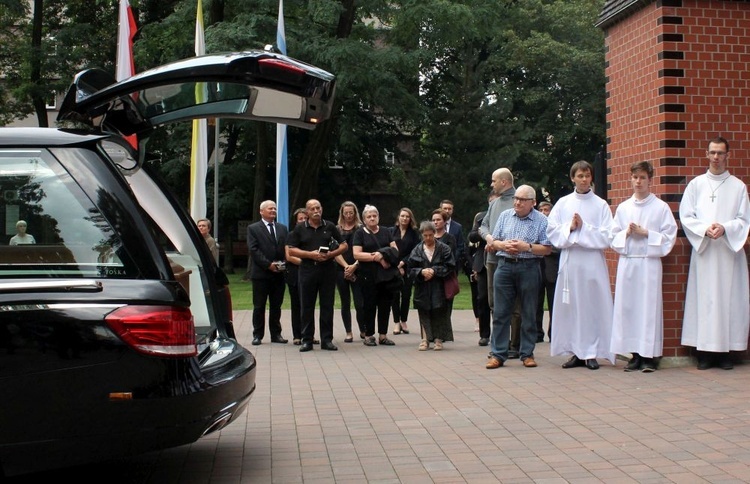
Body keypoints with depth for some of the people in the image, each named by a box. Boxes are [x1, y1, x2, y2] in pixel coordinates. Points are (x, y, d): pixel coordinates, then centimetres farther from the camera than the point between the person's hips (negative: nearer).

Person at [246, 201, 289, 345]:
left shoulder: (283, 228, 15)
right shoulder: (253, 229, 1)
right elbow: (253, 250, -8)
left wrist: (284, 263, -8)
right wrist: (268, 264, -16)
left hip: (279, 273, 4)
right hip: (261, 274, -4)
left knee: (276, 306, 9)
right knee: (259, 306, 2)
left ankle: (276, 334, 16)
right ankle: (257, 335, 8)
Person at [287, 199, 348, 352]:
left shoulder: (330, 227, 8)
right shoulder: (300, 229, 5)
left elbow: (344, 245, 10)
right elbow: (291, 250, 1)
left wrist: (331, 254, -9)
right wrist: (311, 254, -12)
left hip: (328, 269, 1)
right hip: (307, 270, -1)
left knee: (327, 305, 3)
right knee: (307, 306, 2)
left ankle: (327, 340, 9)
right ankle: (307, 340, 9)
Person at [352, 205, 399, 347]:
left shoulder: (386, 232, 14)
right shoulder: (360, 233, 3)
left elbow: (395, 250, 8)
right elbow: (357, 254, -8)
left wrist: (383, 256, -12)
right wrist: (377, 257, -14)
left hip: (386, 274, 3)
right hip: (368, 276, -3)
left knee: (385, 304, 4)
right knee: (369, 305, 1)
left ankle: (383, 335, 12)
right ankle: (368, 335, 10)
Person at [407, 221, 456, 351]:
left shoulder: (444, 249, -1)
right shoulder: (417, 250, 5)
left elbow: (450, 266, -5)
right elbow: (410, 268, 3)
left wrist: (434, 271, -14)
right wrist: (421, 271, -14)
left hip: (439, 288, -2)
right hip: (422, 288, 2)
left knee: (439, 313, 1)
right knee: (424, 314, 4)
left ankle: (438, 339, 10)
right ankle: (425, 339, 11)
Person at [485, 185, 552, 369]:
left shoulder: (541, 221, 1)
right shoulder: (504, 216, 11)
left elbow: (546, 249, -4)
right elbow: (494, 242, 12)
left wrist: (527, 247, -16)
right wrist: (504, 245, -9)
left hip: (529, 269, -2)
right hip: (505, 266, 2)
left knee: (529, 314, 5)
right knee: (500, 312, 2)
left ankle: (527, 354, 14)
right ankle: (498, 354, 7)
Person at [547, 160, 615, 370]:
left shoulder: (600, 205, 3)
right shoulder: (563, 203, 10)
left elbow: (606, 237, -4)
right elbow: (551, 231, 5)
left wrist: (583, 227, -9)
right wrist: (569, 228, -9)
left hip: (592, 261, -2)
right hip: (569, 261, 2)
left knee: (593, 305, -3)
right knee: (570, 306, 3)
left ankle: (591, 353, 4)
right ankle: (576, 352, 12)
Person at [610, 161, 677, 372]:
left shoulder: (661, 207, 3)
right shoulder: (623, 208, 14)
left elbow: (669, 236, -1)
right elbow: (614, 237, 14)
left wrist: (646, 233, -10)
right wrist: (627, 233, -5)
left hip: (649, 262, -3)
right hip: (626, 262, 3)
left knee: (649, 306, -5)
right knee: (627, 306, 1)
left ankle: (649, 355, 1)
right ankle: (635, 354, 9)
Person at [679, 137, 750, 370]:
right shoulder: (696, 184, 8)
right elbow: (685, 216, 3)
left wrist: (724, 228, -14)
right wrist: (705, 229, -13)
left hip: (730, 249, 0)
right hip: (703, 250, 0)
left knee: (729, 298, -1)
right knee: (704, 299, -2)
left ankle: (725, 350, 3)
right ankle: (705, 351, 1)